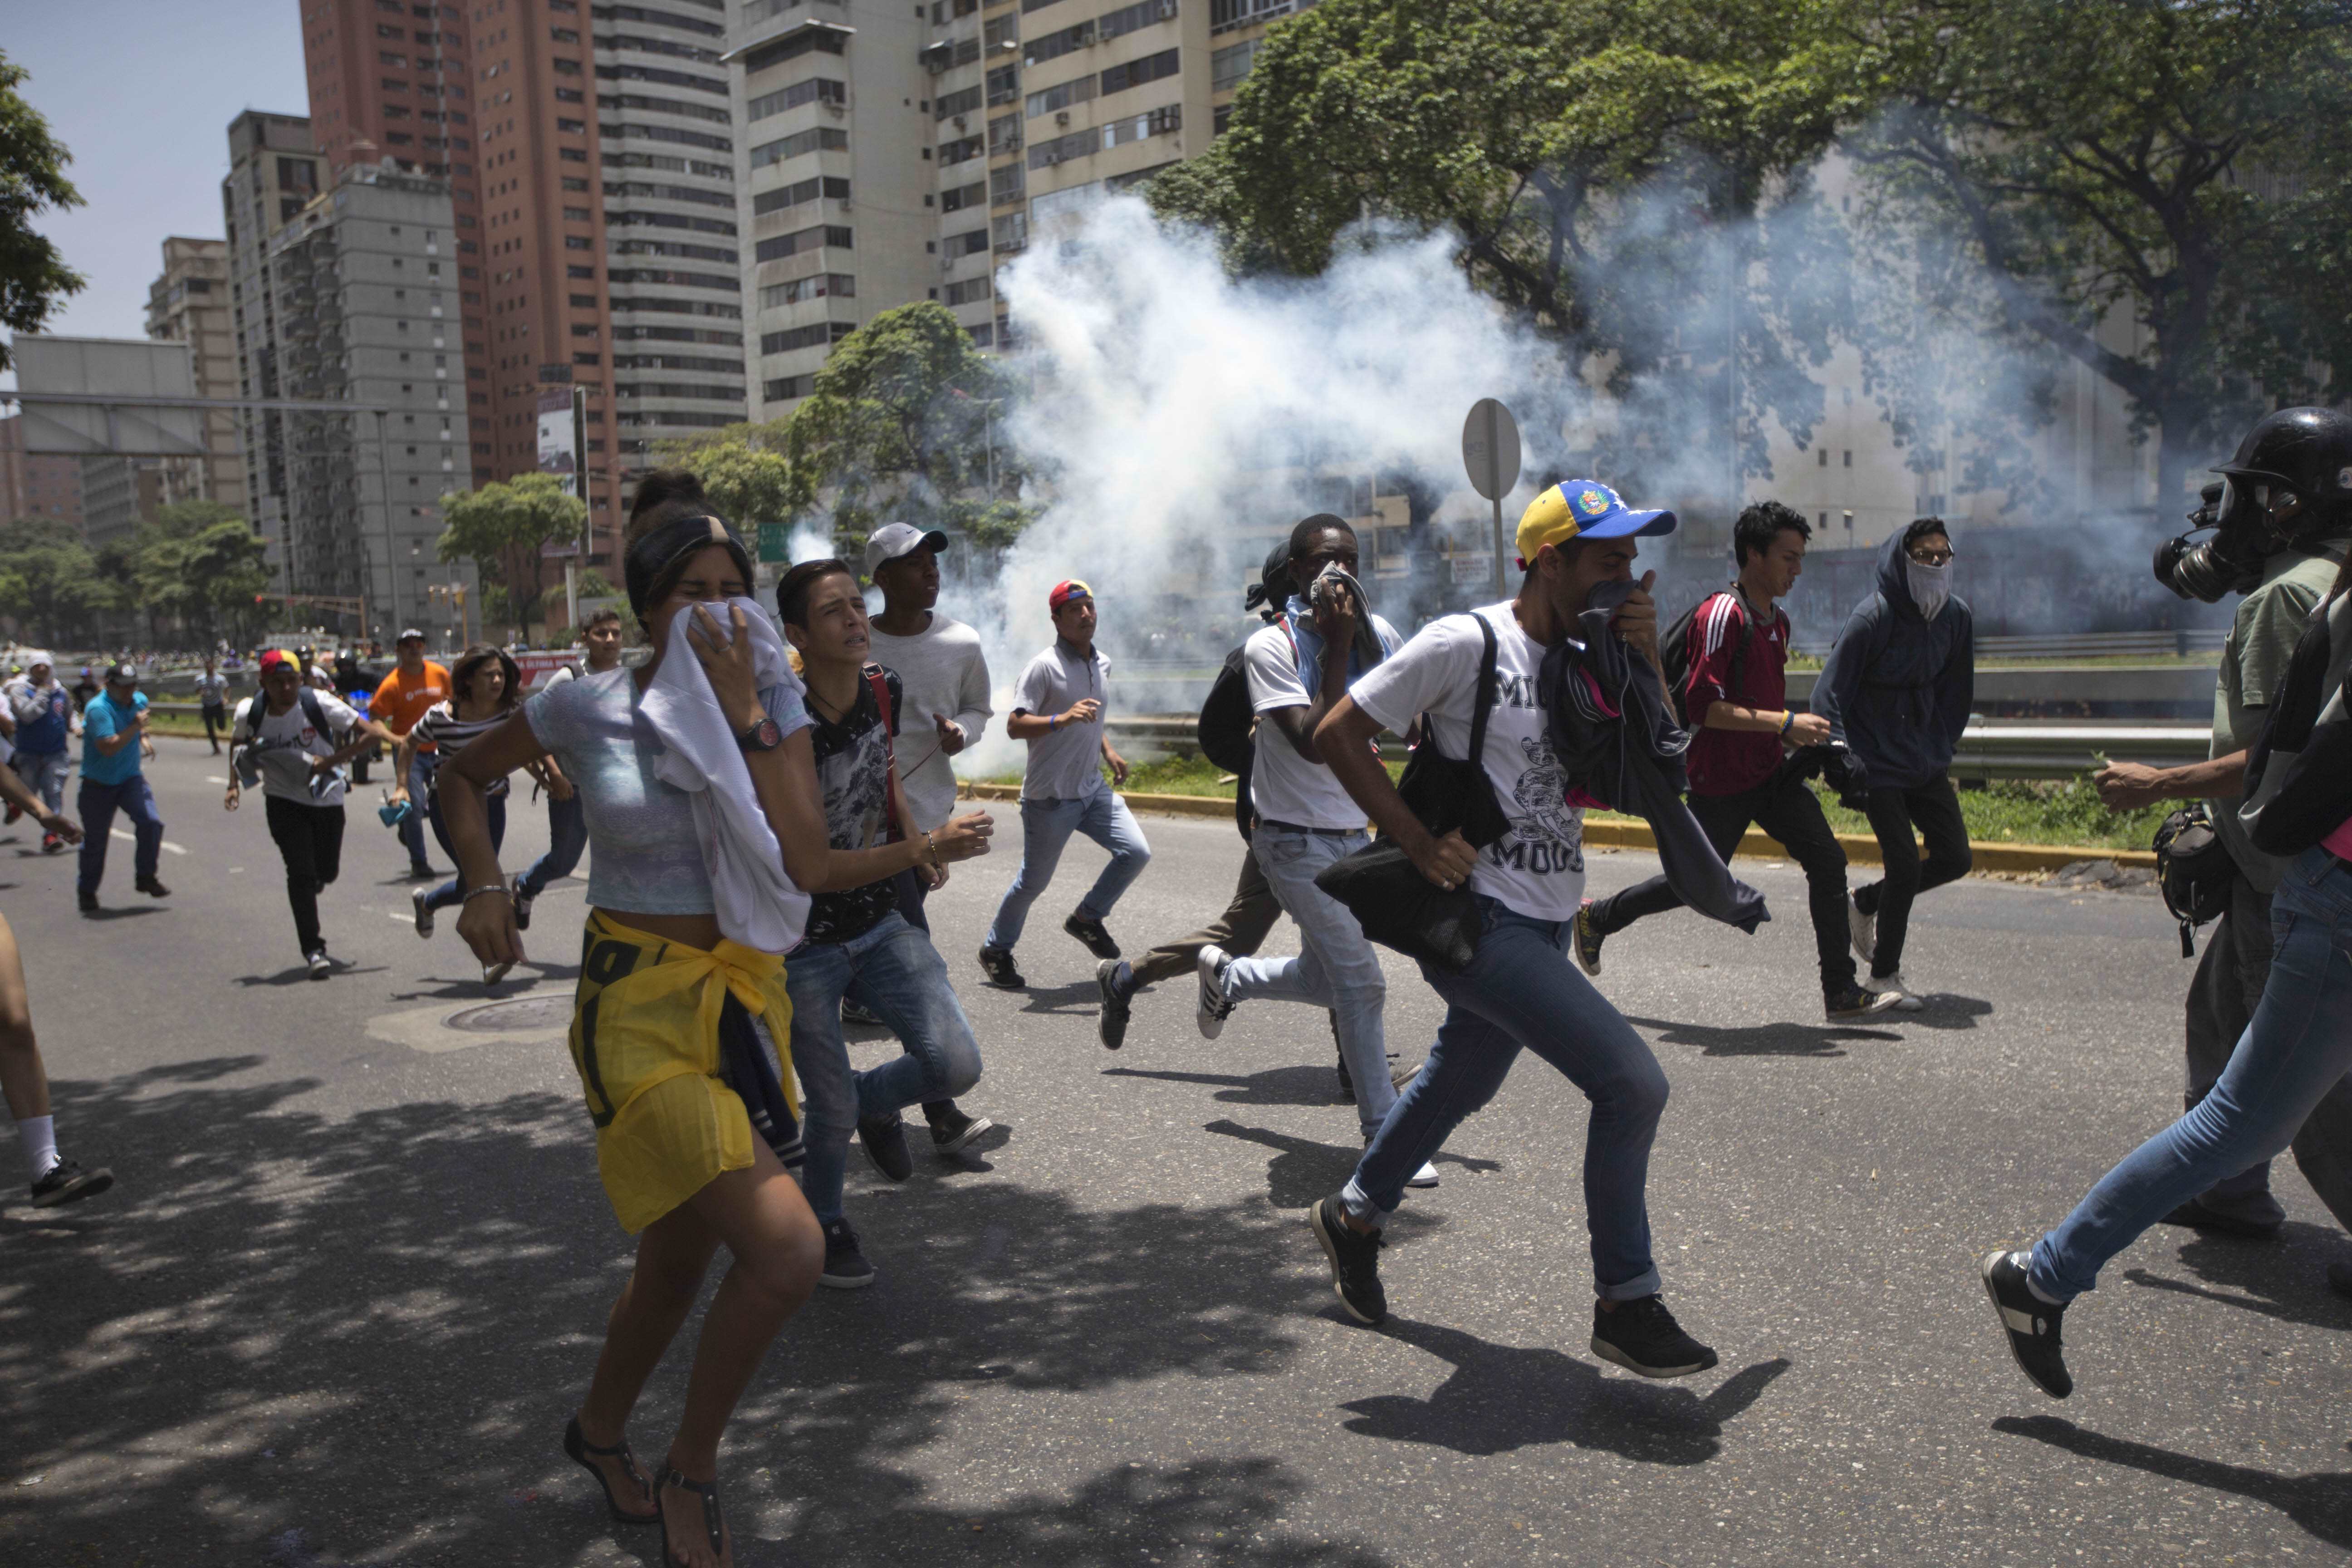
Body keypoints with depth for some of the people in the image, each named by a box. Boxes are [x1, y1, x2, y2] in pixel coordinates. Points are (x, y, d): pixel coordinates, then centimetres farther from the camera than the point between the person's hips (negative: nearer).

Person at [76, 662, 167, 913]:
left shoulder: (140, 700, 2)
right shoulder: (98, 708, -21)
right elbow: (108, 747, -31)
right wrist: (135, 727, -27)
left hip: (130, 780, 5)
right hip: (98, 785, -4)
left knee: (151, 822, -18)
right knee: (95, 841, 6)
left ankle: (146, 877, -1)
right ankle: (87, 892, 24)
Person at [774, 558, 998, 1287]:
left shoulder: (883, 689, -4)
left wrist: (918, 839, -1)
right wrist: (923, 849, -32)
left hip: (881, 924, 5)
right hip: (805, 947, -5)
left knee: (956, 1065, -8)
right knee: (832, 1110, 4)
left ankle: (873, 1101, 27)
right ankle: (824, 1225, 37)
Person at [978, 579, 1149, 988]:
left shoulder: (1102, 664, 10)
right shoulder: (1044, 667, -15)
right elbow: (1014, 726, -22)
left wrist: (1107, 751, 13)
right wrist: (1063, 719, -34)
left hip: (1093, 789, 7)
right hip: (1049, 797, -7)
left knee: (1136, 852, -5)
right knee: (1033, 881, 4)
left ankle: (1088, 917, 16)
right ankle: (996, 950, 25)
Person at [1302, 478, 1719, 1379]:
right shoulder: (1468, 644, -13)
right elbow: (1338, 733, -12)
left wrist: (1646, 663, -4)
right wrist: (1420, 844, -17)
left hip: (1544, 924, 9)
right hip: (1476, 918, -9)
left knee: (1460, 1083, 23)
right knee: (1632, 1082, -14)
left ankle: (1353, 1218, 45)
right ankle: (1624, 1305, 3)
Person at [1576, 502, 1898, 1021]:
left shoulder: (1777, 619, 12)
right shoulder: (1722, 614, -18)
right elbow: (1702, 704, -25)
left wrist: (1796, 735, 15)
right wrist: (1784, 723, -25)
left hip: (1773, 771, 8)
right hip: (1721, 780, -8)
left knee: (1828, 862, -3)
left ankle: (1842, 992, 3)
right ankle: (1595, 919, 28)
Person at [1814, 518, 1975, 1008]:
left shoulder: (1956, 616, 2)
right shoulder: (1873, 617, -16)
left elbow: (1955, 692, 16)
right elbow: (1830, 691, -14)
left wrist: (1942, 749, 13)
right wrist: (1840, 757, -21)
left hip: (1926, 760, 7)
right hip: (1877, 761, -7)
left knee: (1955, 858, 5)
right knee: (1905, 865, -9)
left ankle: (1865, 904, 28)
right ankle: (1883, 976, 8)